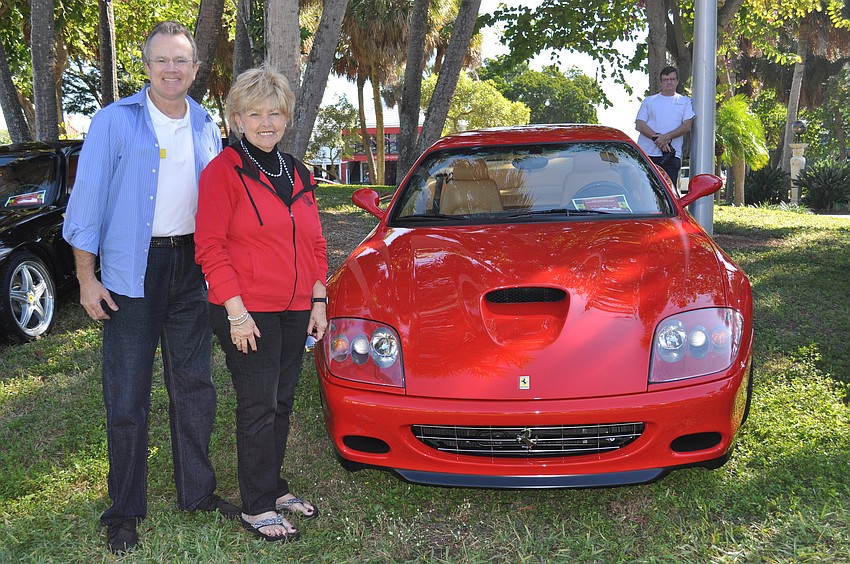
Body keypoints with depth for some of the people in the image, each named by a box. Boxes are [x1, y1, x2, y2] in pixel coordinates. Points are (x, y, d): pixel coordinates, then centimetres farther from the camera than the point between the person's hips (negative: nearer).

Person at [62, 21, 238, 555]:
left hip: (191, 267, 4)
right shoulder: (115, 120, -5)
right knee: (127, 395, 1)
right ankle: (125, 510, 15)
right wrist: (86, 277, -11)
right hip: (132, 270, -4)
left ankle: (198, 491, 26)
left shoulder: (206, 127, 9)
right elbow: (88, 198, -7)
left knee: (195, 385, 11)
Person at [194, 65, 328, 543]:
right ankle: (257, 508, 13)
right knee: (258, 408, 0)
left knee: (282, 404, 15)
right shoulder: (223, 171, -7)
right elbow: (210, 247, -12)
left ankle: (275, 489, 30)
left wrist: (318, 300, 10)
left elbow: (316, 243, 18)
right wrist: (236, 310, -17)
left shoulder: (299, 175, 14)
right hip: (247, 313, -6)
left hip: (294, 312, 6)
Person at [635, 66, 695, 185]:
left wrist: (667, 137, -14)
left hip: (672, 155, 0)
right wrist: (657, 138, -12)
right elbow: (639, 124, 4)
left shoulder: (685, 102, 16)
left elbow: (687, 125, 2)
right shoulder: (648, 101, 16)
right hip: (647, 153, 0)